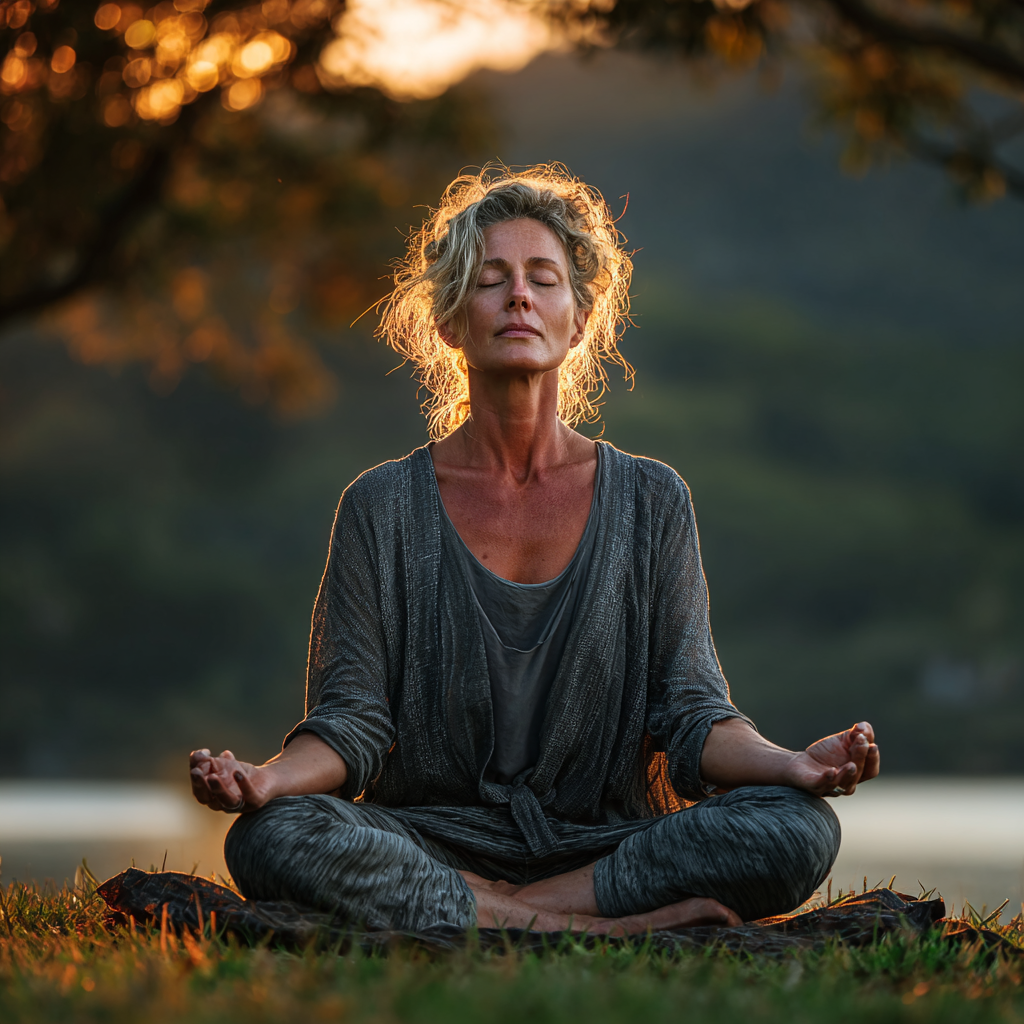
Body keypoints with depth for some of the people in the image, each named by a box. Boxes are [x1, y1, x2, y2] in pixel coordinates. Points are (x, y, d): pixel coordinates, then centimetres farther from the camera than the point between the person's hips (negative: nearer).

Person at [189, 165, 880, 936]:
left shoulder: (650, 502, 7)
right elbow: (351, 719, -1)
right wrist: (270, 778, -24)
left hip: (604, 840, 1)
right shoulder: (385, 508, 4)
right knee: (273, 838, -33)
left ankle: (508, 909, -21)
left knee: (797, 829, -27)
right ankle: (597, 927, -26)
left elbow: (690, 718, 2)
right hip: (431, 837, 0)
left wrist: (790, 763, -20)